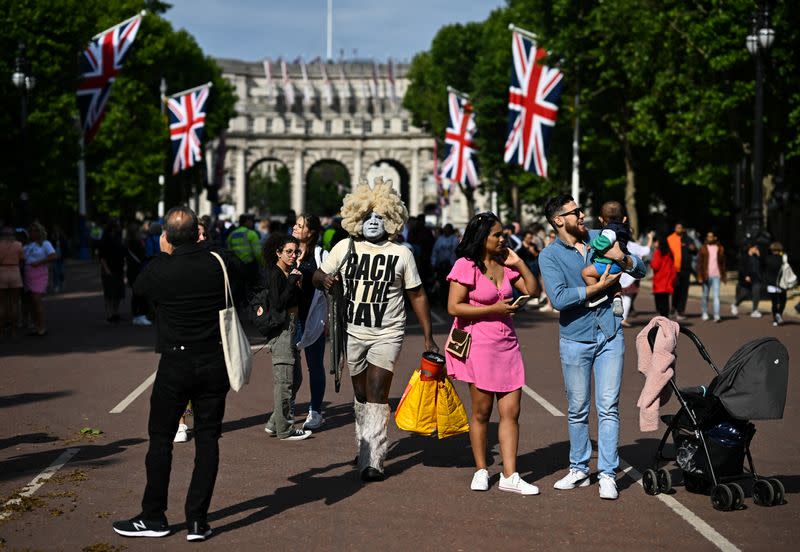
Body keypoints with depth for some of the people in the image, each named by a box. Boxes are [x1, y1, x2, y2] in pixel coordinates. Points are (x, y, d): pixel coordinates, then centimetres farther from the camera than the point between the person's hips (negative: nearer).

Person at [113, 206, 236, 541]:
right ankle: (198, 521, 6)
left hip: (175, 363, -2)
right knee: (207, 438, 7)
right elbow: (238, 272, 18)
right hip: (215, 361, 2)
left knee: (161, 438, 9)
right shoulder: (221, 263, -6)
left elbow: (137, 288, 8)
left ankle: (153, 517, 15)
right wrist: (200, 247, 22)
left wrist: (163, 254, 15)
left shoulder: (160, 270, -14)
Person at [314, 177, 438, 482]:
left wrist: (428, 337, 2)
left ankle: (372, 460, -16)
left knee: (376, 394, -13)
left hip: (387, 334, -3)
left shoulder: (401, 254, 0)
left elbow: (417, 295, 5)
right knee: (361, 395, 12)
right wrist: (323, 279, -16)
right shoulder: (344, 248, 3)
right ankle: (366, 448, 27)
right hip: (354, 332, 3)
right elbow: (317, 276, 11)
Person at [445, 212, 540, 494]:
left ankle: (509, 476, 3)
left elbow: (533, 291, 13)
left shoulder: (504, 264, 10)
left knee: (511, 411, 1)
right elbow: (454, 307, -15)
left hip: (507, 344, 6)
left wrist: (519, 263, 2)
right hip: (479, 344, -6)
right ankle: (481, 471, 19)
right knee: (482, 412, 5)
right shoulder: (466, 266, -9)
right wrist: (495, 309, -15)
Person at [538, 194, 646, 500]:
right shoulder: (550, 255, -6)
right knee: (577, 410, 9)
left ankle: (607, 474, 1)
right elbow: (559, 298, -20)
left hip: (610, 336, 2)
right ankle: (579, 469, 22)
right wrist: (598, 287, -18)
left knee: (608, 407, -2)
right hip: (575, 340, -2)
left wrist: (623, 258, -12)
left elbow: (640, 270, 9)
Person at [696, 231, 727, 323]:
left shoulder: (720, 249, 8)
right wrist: (700, 276, -5)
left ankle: (717, 315, -15)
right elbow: (699, 263, 2)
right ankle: (704, 313, 25)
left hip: (716, 276, 0)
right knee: (705, 295, 10)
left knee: (716, 296, -10)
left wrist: (724, 276, 13)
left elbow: (723, 263, 13)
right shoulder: (703, 249, 4)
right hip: (706, 276, 0)